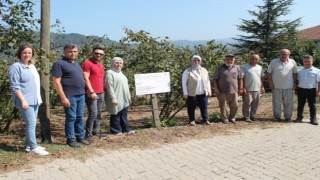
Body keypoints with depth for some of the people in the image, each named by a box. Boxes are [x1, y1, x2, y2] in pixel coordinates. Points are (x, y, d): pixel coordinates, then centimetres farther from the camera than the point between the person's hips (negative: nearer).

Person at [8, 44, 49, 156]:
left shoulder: (32, 67, 15)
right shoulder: (16, 67, -9)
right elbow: (15, 86, -15)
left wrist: (38, 98, 21)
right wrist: (23, 100, -20)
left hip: (34, 100, 8)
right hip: (25, 101, -8)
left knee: (31, 123, 12)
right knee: (31, 123, -10)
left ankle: (29, 145, 21)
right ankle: (34, 147, -3)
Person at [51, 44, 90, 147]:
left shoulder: (76, 63, 17)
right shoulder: (59, 63, -7)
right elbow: (56, 82, -13)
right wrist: (63, 97, -18)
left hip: (81, 95, 7)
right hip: (70, 96, -7)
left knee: (80, 117, 12)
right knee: (71, 118, -1)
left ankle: (80, 137, 23)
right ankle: (71, 139, 10)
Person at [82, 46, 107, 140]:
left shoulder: (101, 64, 17)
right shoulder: (87, 63, -8)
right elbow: (86, 79, -15)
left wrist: (103, 90, 18)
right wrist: (92, 92, -20)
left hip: (101, 93, 8)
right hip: (91, 94, -8)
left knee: (98, 114, 10)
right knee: (93, 114, -9)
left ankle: (96, 131, 20)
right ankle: (88, 134, -1)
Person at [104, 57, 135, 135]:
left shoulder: (120, 73, 19)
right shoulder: (109, 73, -8)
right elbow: (109, 87, -16)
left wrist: (128, 96, 22)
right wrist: (113, 98, -22)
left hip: (124, 99, 8)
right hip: (116, 99, -8)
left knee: (124, 114, 12)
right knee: (116, 114, -1)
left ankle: (126, 129, 19)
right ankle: (116, 130, 7)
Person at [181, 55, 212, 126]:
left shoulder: (204, 70, 11)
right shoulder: (187, 71, -3)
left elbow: (207, 81, 17)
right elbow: (184, 82, -4)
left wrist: (209, 90, 11)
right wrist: (185, 93, -8)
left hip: (203, 93, 3)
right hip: (192, 94, -3)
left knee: (204, 107, 6)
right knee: (191, 108, 4)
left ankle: (205, 119, 17)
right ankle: (192, 120, 18)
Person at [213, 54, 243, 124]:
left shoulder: (237, 68, 9)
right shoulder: (219, 68, 4)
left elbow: (240, 79, 11)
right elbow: (215, 79, 3)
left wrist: (240, 88, 6)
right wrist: (216, 88, -5)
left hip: (233, 91, 2)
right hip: (222, 91, -2)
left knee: (235, 106, 5)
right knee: (222, 105, 4)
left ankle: (232, 118, 23)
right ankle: (224, 118, 19)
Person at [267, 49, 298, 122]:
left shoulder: (292, 62, 4)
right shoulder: (274, 62, -1)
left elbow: (295, 73, 11)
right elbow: (269, 73, 1)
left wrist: (294, 82, 6)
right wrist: (270, 83, -5)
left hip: (289, 87, 1)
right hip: (276, 87, -1)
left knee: (288, 102, 6)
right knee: (276, 102, 5)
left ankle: (288, 116, 18)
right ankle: (277, 116, 15)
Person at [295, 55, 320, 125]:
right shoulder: (300, 71, 8)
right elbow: (297, 81, 15)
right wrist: (296, 90, 12)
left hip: (311, 90, -3)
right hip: (301, 90, 3)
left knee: (312, 105, 4)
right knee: (300, 104, 10)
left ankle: (313, 119, 10)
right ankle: (299, 117, 21)